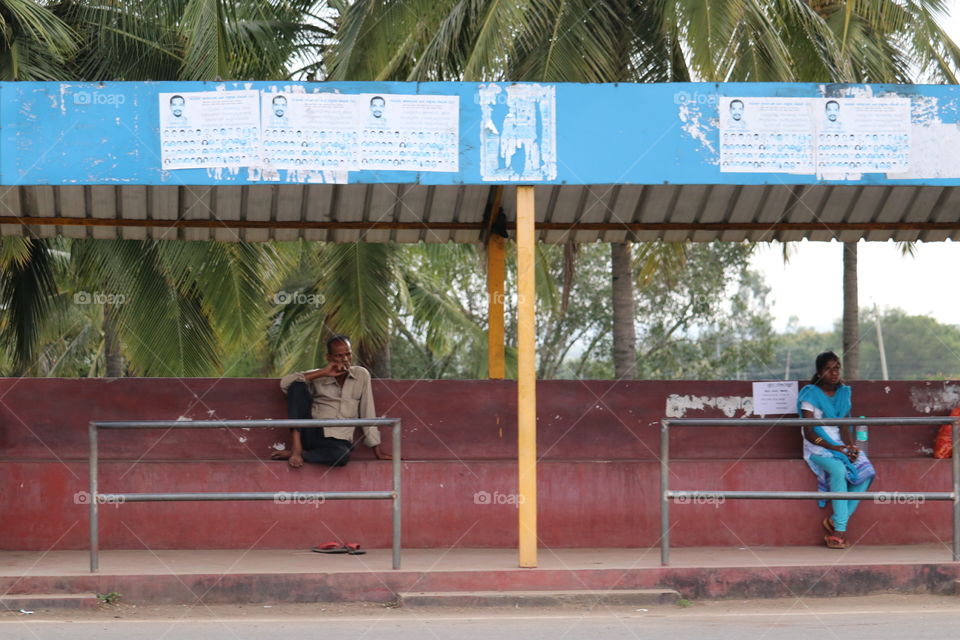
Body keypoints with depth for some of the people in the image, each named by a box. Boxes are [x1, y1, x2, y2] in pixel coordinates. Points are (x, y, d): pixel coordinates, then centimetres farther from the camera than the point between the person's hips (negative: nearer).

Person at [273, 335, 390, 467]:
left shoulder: (361, 375, 7)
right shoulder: (318, 377, 6)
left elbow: (368, 415, 7)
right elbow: (284, 382, -11)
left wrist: (377, 452, 4)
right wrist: (322, 373, -11)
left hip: (338, 440, -1)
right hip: (312, 433, 1)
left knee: (342, 456, -40)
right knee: (297, 385, -19)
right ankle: (296, 448, -24)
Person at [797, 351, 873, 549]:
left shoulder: (844, 393, 13)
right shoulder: (810, 395, -2)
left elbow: (845, 426, 4)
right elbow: (808, 432, -8)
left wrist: (850, 447, -17)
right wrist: (832, 447, -20)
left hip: (840, 445, 5)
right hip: (818, 447, -5)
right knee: (839, 470, -36)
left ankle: (835, 521, -21)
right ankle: (839, 529, -34)